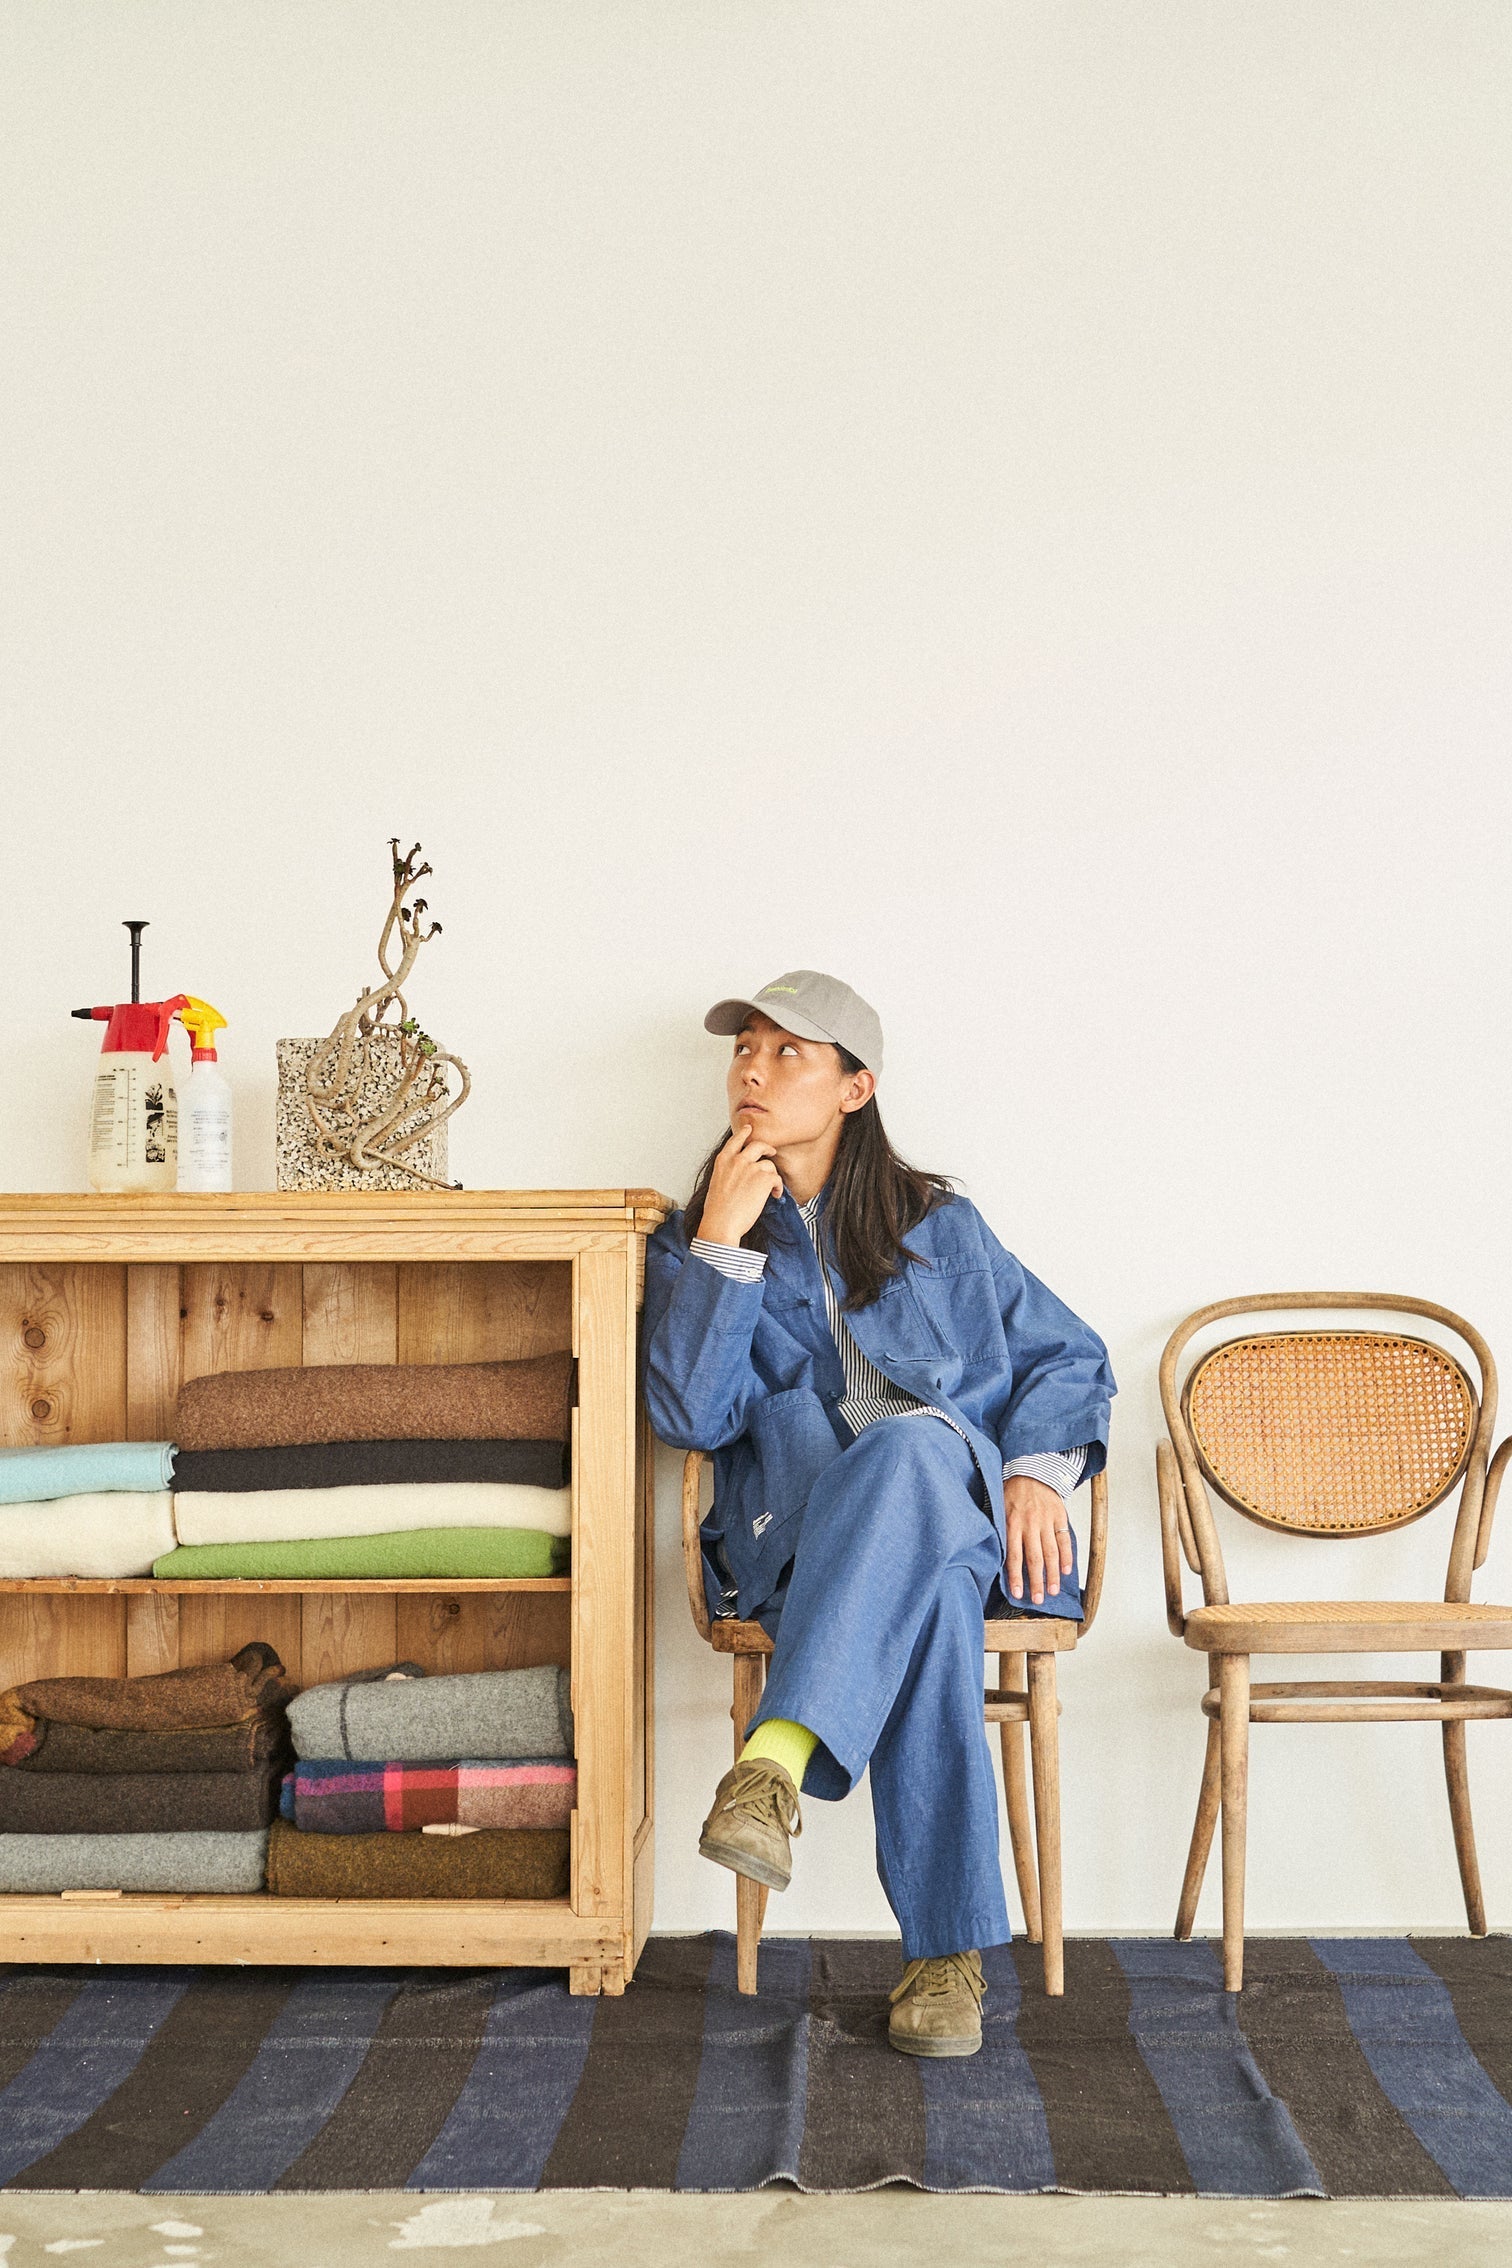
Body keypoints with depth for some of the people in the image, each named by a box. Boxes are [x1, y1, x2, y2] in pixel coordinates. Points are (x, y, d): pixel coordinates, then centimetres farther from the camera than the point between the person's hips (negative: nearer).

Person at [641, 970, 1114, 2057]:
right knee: (924, 1603, -41)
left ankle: (774, 1763, -53)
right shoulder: (697, 1240, 17)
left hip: (962, 1508, 1)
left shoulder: (939, 1227, 19)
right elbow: (690, 1414, 0)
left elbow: (1070, 1356, 19)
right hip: (801, 1542, 0)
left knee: (914, 1443, -41)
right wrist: (724, 1240, -6)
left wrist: (1037, 1470, -2)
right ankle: (949, 1951, -43)